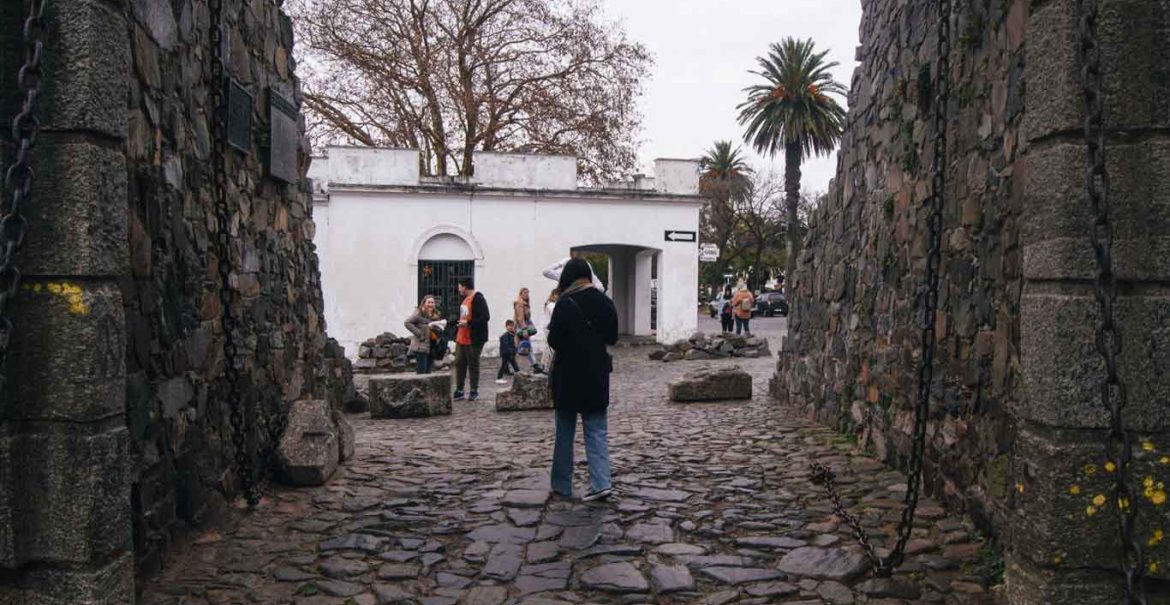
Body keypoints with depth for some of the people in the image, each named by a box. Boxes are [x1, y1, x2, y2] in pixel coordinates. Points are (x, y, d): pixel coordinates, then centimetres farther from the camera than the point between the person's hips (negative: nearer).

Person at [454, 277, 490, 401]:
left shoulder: (478, 299, -15)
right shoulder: (465, 299, 16)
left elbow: (485, 317, -24)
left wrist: (468, 323, -24)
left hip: (473, 340, -9)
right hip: (461, 338, 9)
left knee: (473, 365, 1)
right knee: (459, 364, 10)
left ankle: (474, 391, 12)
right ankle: (459, 390, 17)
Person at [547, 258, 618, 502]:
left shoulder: (565, 304, -14)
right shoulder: (605, 302, 3)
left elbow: (554, 340, -15)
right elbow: (612, 338, 9)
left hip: (568, 375, -4)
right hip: (597, 375, 4)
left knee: (565, 433, 9)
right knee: (596, 431, 7)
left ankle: (562, 485, 16)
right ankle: (601, 482, -5)